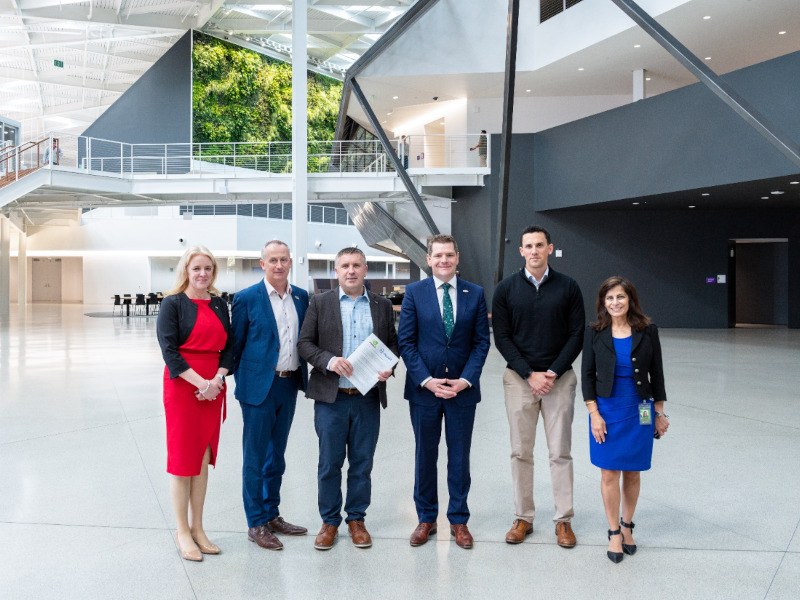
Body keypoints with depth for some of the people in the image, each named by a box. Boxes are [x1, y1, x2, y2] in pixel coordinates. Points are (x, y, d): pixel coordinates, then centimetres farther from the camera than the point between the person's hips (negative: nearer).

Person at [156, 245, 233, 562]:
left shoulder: (219, 304, 9)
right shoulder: (173, 304, -4)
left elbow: (229, 346, 8)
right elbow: (169, 351, -12)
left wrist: (218, 379, -10)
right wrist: (201, 383, -18)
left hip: (213, 389, 5)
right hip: (182, 388, -4)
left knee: (203, 459, 10)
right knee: (182, 459, 2)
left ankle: (197, 528, 21)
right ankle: (183, 532, 13)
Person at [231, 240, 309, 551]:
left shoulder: (301, 297, 6)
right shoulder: (246, 298, -8)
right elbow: (236, 345, -3)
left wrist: (302, 376, 6)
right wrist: (244, 380, -2)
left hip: (289, 386, 5)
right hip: (259, 387, -5)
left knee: (276, 455, 16)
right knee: (255, 458, 4)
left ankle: (272, 515, 29)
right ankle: (256, 524, 15)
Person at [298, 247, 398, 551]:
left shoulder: (382, 305, 8)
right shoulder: (320, 302, 3)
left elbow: (393, 343, 12)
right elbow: (305, 342, 0)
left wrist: (388, 367, -8)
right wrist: (328, 360, -17)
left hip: (368, 398, 2)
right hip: (331, 398, -1)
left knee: (362, 464, 10)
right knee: (329, 463, 7)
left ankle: (356, 519, 26)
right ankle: (329, 521, 22)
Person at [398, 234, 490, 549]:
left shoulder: (475, 293, 2)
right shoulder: (414, 292, -1)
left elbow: (481, 341, 1)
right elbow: (405, 341, -3)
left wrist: (466, 379, -11)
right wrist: (426, 380, -12)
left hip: (462, 388, 1)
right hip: (423, 388, 0)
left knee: (459, 457, 9)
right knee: (425, 456, 11)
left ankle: (458, 520, 24)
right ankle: (426, 518, 26)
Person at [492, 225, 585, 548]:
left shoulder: (568, 287, 1)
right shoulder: (506, 289, 1)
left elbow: (577, 335, -1)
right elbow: (502, 338, -1)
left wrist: (553, 373, -10)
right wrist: (530, 375, -9)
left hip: (559, 378, 0)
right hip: (519, 378, 1)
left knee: (560, 452, 5)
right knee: (521, 452, 7)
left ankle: (564, 520, 15)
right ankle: (523, 518, 18)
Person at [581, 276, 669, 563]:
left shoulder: (647, 331, -2)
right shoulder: (594, 332, -2)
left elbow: (657, 373, 4)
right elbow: (587, 375, -1)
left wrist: (659, 413, 4)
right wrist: (594, 414, -8)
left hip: (639, 410, 1)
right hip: (606, 409, 0)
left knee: (632, 472, 10)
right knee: (609, 473, 1)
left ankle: (627, 526, 27)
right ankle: (614, 532, 14)